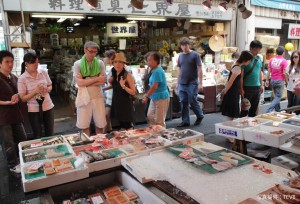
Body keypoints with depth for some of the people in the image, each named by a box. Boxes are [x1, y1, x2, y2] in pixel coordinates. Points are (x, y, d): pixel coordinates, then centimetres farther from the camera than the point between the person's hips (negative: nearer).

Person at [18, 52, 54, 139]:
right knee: (38, 136, 10)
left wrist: (47, 89, -13)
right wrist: (35, 92, -24)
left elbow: (50, 86, 10)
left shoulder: (43, 72, -2)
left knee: (50, 133, 14)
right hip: (34, 110, -3)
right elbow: (23, 98, -11)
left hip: (48, 107, 3)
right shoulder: (22, 78, -11)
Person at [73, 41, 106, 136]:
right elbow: (79, 82, -12)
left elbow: (103, 81, -6)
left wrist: (87, 82, -13)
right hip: (84, 98, -1)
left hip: (98, 97, 1)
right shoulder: (78, 64, -2)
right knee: (84, 125, 8)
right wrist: (96, 79, -11)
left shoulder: (100, 63, 3)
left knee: (100, 124, 10)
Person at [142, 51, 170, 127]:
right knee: (150, 116, 15)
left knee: (159, 121, -1)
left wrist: (146, 96, -16)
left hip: (161, 98, -10)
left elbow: (154, 86, -23)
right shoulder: (154, 70, 10)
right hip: (154, 97, 10)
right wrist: (147, 95, 13)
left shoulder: (157, 71, -19)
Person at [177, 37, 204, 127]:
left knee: (193, 102, -1)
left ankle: (200, 116, 24)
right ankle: (185, 121, 15)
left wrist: (200, 83, -12)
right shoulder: (180, 56, 12)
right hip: (182, 84, 5)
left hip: (192, 83, -5)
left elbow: (199, 69, -6)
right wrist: (178, 83, 14)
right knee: (183, 103, 5)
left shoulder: (195, 55, -4)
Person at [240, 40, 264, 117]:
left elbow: (260, 72, 18)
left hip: (257, 87, 6)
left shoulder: (258, 59, 9)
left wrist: (261, 85, 14)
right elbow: (241, 75, -12)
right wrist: (241, 89, -15)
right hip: (247, 87, -6)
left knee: (254, 108, 14)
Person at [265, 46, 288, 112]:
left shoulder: (272, 60, 5)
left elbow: (269, 71, 4)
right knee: (278, 97, -2)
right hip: (280, 81, -6)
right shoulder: (284, 61, -10)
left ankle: (278, 111, 23)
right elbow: (284, 73, -12)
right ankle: (269, 110, -17)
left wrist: (267, 80, 8)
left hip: (273, 80, 6)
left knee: (276, 96, 17)